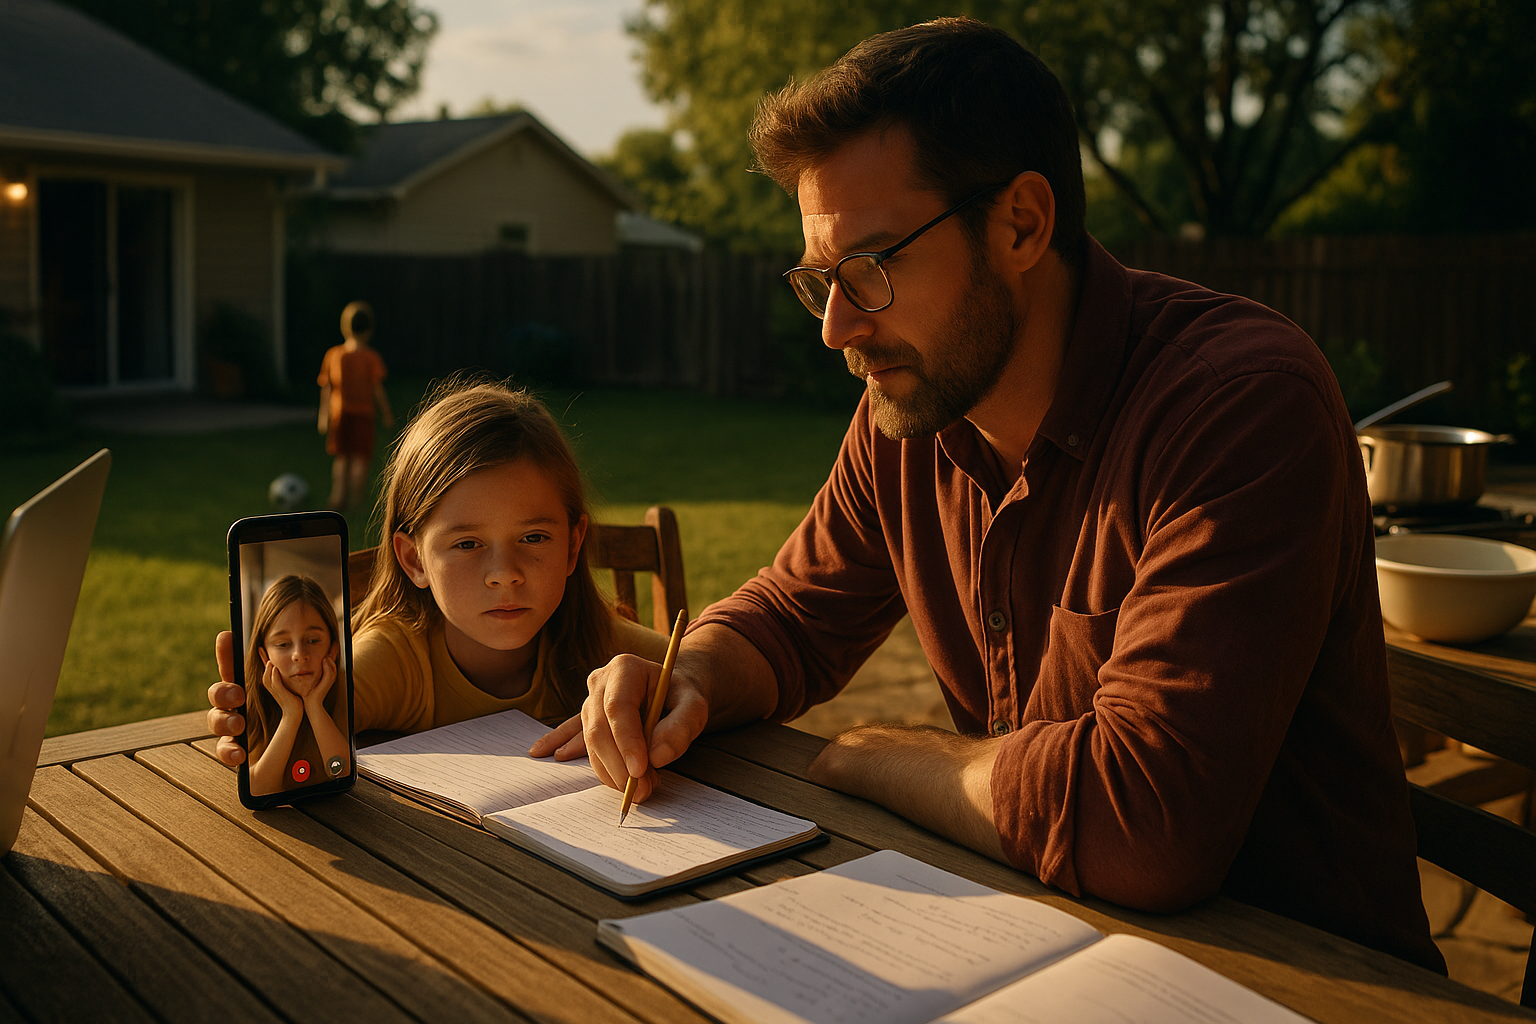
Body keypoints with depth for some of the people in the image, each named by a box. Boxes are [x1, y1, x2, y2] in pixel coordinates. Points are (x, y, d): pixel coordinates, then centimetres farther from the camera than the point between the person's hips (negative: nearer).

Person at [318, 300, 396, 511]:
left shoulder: (333, 354, 3)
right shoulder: (372, 358, -8)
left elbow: (326, 388, 5)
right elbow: (377, 389, -8)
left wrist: (324, 416, 13)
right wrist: (387, 414, 4)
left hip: (339, 413, 4)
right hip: (362, 413, -4)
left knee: (341, 458, 15)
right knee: (360, 458, 1)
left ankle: (338, 496, 13)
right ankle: (355, 497, -6)